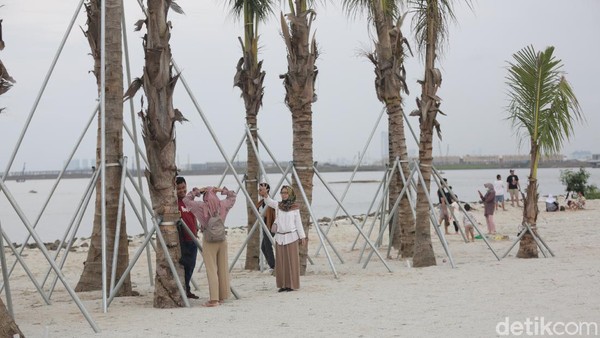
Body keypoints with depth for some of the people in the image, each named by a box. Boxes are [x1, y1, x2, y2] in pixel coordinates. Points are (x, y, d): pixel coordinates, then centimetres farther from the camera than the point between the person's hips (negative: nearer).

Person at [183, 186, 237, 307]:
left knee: (212, 270, -4)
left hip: (209, 240, -4)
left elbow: (186, 200, 1)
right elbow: (232, 197, 19)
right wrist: (222, 190, 8)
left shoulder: (202, 206, -10)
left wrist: (197, 191, 1)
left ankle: (214, 299, -9)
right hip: (222, 239, 4)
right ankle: (222, 296, 19)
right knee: (223, 269, 11)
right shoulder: (223, 205, 0)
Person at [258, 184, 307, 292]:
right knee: (280, 262, 4)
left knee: (291, 261, -1)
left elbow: (298, 223, 1)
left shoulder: (295, 207, -2)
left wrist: (302, 236, -3)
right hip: (279, 237, 3)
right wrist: (265, 194, -34)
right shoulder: (278, 205, 5)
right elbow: (269, 201, -13)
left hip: (291, 237, -3)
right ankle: (283, 284, 9)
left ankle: (292, 284, 4)